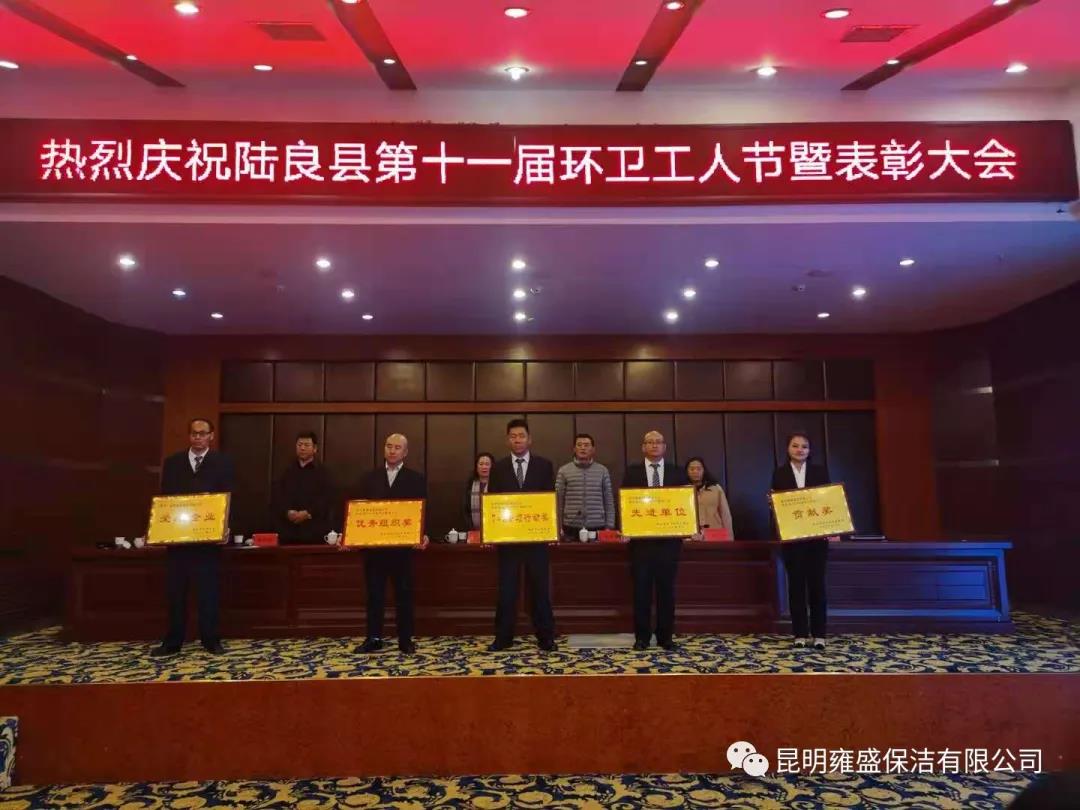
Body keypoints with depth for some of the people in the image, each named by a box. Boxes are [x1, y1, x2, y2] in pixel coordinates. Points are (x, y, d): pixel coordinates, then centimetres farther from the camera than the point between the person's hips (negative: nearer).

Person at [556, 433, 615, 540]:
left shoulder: (602, 470, 6)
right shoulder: (564, 471, 4)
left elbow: (609, 501, 7)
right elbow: (559, 502, 5)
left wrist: (609, 527, 2)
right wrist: (559, 527, 1)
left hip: (597, 527, 1)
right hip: (571, 528, -1)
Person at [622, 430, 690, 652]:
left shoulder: (677, 473, 8)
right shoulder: (632, 472, 5)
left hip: (669, 539, 1)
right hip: (641, 538, -1)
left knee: (666, 589, 6)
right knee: (641, 589, 4)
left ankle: (666, 637, 17)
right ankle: (642, 637, 13)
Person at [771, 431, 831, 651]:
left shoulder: (820, 472, 6)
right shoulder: (780, 474, 3)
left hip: (817, 536, 1)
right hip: (791, 536, -1)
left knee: (817, 583, 3)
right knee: (796, 584, 4)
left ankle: (819, 634, 12)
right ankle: (800, 633, 11)